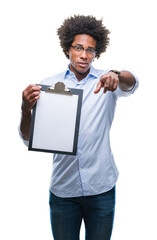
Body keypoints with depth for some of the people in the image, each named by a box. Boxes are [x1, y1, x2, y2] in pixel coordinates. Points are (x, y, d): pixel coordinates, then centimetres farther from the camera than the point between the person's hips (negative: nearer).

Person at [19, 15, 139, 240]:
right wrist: (26, 110, -25)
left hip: (101, 188, 0)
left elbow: (131, 84, -20)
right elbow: (28, 138, -4)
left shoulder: (106, 82, 2)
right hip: (63, 188, 0)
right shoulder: (49, 85, 2)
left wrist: (116, 76, -43)